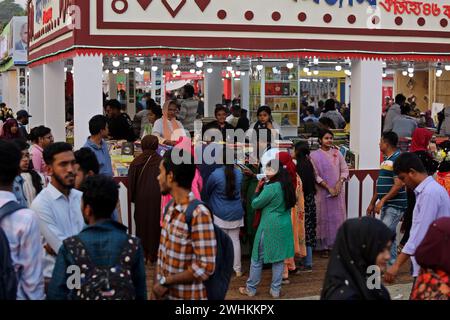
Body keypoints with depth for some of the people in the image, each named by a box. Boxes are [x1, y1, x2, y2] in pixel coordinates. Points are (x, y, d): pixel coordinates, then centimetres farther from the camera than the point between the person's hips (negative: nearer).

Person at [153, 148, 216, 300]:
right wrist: (157, 284, 0)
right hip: (163, 292, 6)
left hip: (187, 296, -6)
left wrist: (165, 281, -16)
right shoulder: (170, 208, 4)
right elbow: (162, 254, 9)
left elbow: (205, 267, -22)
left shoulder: (199, 214, -20)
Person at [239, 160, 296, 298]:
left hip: (269, 227, -7)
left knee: (257, 257, 6)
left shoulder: (271, 187, -20)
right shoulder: (286, 186, 4)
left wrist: (258, 189, 1)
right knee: (279, 258, 12)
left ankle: (250, 289, 16)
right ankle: (275, 290, 16)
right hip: (284, 226, 7)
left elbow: (255, 204, -12)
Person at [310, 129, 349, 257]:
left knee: (338, 217, 5)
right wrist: (328, 188, -13)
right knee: (324, 218, 1)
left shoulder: (337, 153, 7)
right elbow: (315, 176, -7)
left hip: (338, 191, 3)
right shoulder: (314, 155, -3)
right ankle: (324, 247, 6)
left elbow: (345, 170, 7)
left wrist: (339, 183, -10)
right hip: (323, 191, -3)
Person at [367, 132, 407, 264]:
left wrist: (382, 200, -22)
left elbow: (398, 185, -21)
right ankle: (392, 264, 17)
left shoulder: (397, 159, -14)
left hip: (395, 205, -10)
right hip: (386, 205, 10)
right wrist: (372, 203, 21)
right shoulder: (386, 160, 16)